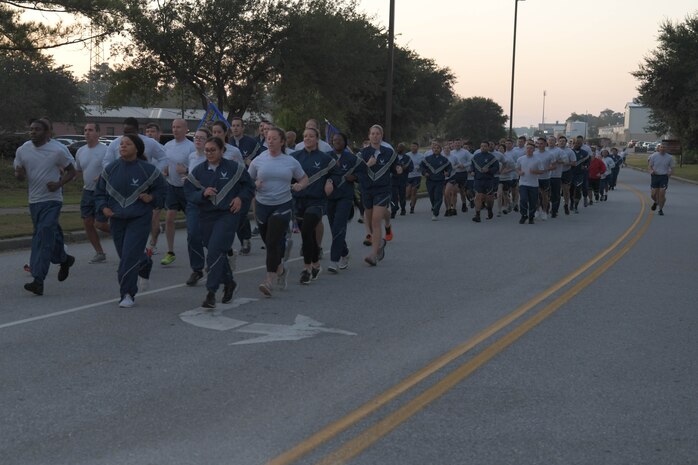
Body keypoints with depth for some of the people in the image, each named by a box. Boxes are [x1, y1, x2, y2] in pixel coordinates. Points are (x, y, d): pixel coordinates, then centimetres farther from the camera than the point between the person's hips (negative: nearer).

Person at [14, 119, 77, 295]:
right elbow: (19, 174, 13)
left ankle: (38, 280, -19)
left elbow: (71, 171, 2)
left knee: (43, 237, -15)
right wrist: (19, 174, -12)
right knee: (51, 235, 16)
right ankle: (64, 259, 43)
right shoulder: (22, 150, 4)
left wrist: (59, 184, -16)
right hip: (34, 200, 5)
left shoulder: (58, 150, -8)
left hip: (52, 200, -5)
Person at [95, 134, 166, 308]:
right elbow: (100, 192, 13)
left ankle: (127, 294, -6)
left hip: (139, 219, -4)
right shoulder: (110, 169, 3)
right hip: (117, 219, 4)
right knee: (126, 255, 13)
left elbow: (162, 189, 7)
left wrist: (152, 197, -12)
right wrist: (103, 207, -4)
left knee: (130, 255, -14)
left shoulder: (147, 169, -6)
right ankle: (145, 264, 47)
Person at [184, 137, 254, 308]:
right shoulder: (198, 171, 5)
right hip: (206, 216, 4)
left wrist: (241, 198, -7)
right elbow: (189, 194, 1)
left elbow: (249, 186, 10)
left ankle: (211, 292, -13)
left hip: (228, 215, -4)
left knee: (215, 252, -16)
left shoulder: (234, 168, -2)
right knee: (219, 253, 14)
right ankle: (229, 283, 37)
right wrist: (203, 193, -17)